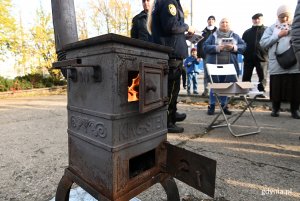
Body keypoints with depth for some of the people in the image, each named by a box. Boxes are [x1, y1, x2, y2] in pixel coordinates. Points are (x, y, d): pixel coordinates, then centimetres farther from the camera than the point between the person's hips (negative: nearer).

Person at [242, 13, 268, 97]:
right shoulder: (247, 32, 15)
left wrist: (267, 53, -9)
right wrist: (244, 53, 1)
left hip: (262, 57, -1)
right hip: (248, 57, 2)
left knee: (262, 76, 0)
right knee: (246, 77, 3)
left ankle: (261, 91, 8)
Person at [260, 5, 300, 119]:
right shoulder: (272, 28, 10)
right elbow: (263, 43, -2)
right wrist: (278, 35, -8)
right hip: (277, 65, -2)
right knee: (276, 88, 4)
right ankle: (275, 108, 18)